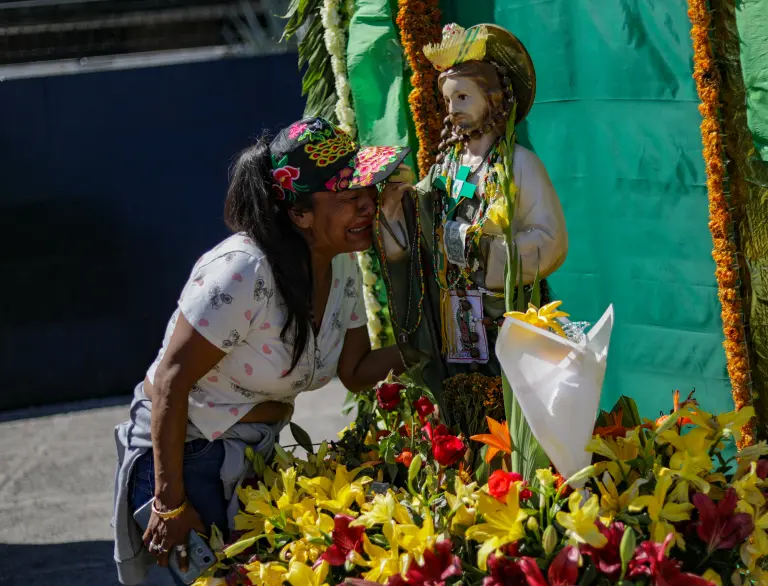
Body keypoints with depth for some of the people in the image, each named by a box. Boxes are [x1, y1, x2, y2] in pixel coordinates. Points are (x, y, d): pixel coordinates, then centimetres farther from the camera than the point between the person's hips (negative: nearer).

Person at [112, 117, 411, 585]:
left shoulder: (342, 267, -1)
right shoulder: (242, 271, -28)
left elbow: (355, 372, 7)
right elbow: (171, 380, -27)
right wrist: (171, 504, -25)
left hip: (255, 456, 8)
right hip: (187, 454, -8)